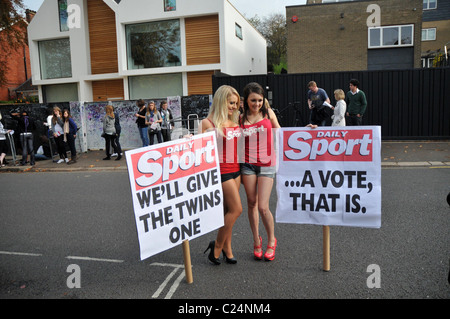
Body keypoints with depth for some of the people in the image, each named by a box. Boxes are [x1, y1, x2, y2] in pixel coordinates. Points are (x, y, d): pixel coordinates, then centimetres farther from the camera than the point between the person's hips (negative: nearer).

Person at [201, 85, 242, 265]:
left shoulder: (235, 120, 12)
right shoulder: (209, 122, -8)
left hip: (236, 169, 7)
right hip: (222, 170, -7)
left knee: (228, 211, 12)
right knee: (236, 209, -8)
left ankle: (226, 249, 23)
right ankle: (217, 246, 9)